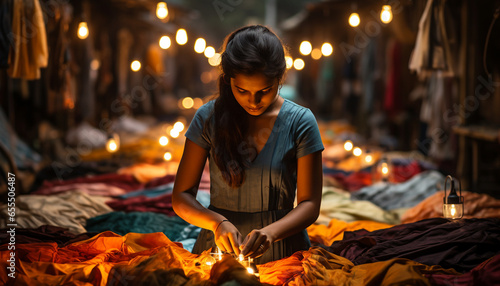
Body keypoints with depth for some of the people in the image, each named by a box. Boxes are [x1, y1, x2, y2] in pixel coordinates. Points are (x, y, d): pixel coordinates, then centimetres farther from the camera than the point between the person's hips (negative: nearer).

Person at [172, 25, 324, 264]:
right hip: (219, 248, 1)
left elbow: (309, 205, -2)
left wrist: (271, 232, -21)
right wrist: (218, 222, -18)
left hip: (281, 252, 0)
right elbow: (181, 197, 2)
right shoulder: (209, 117, 0)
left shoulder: (300, 122, -2)